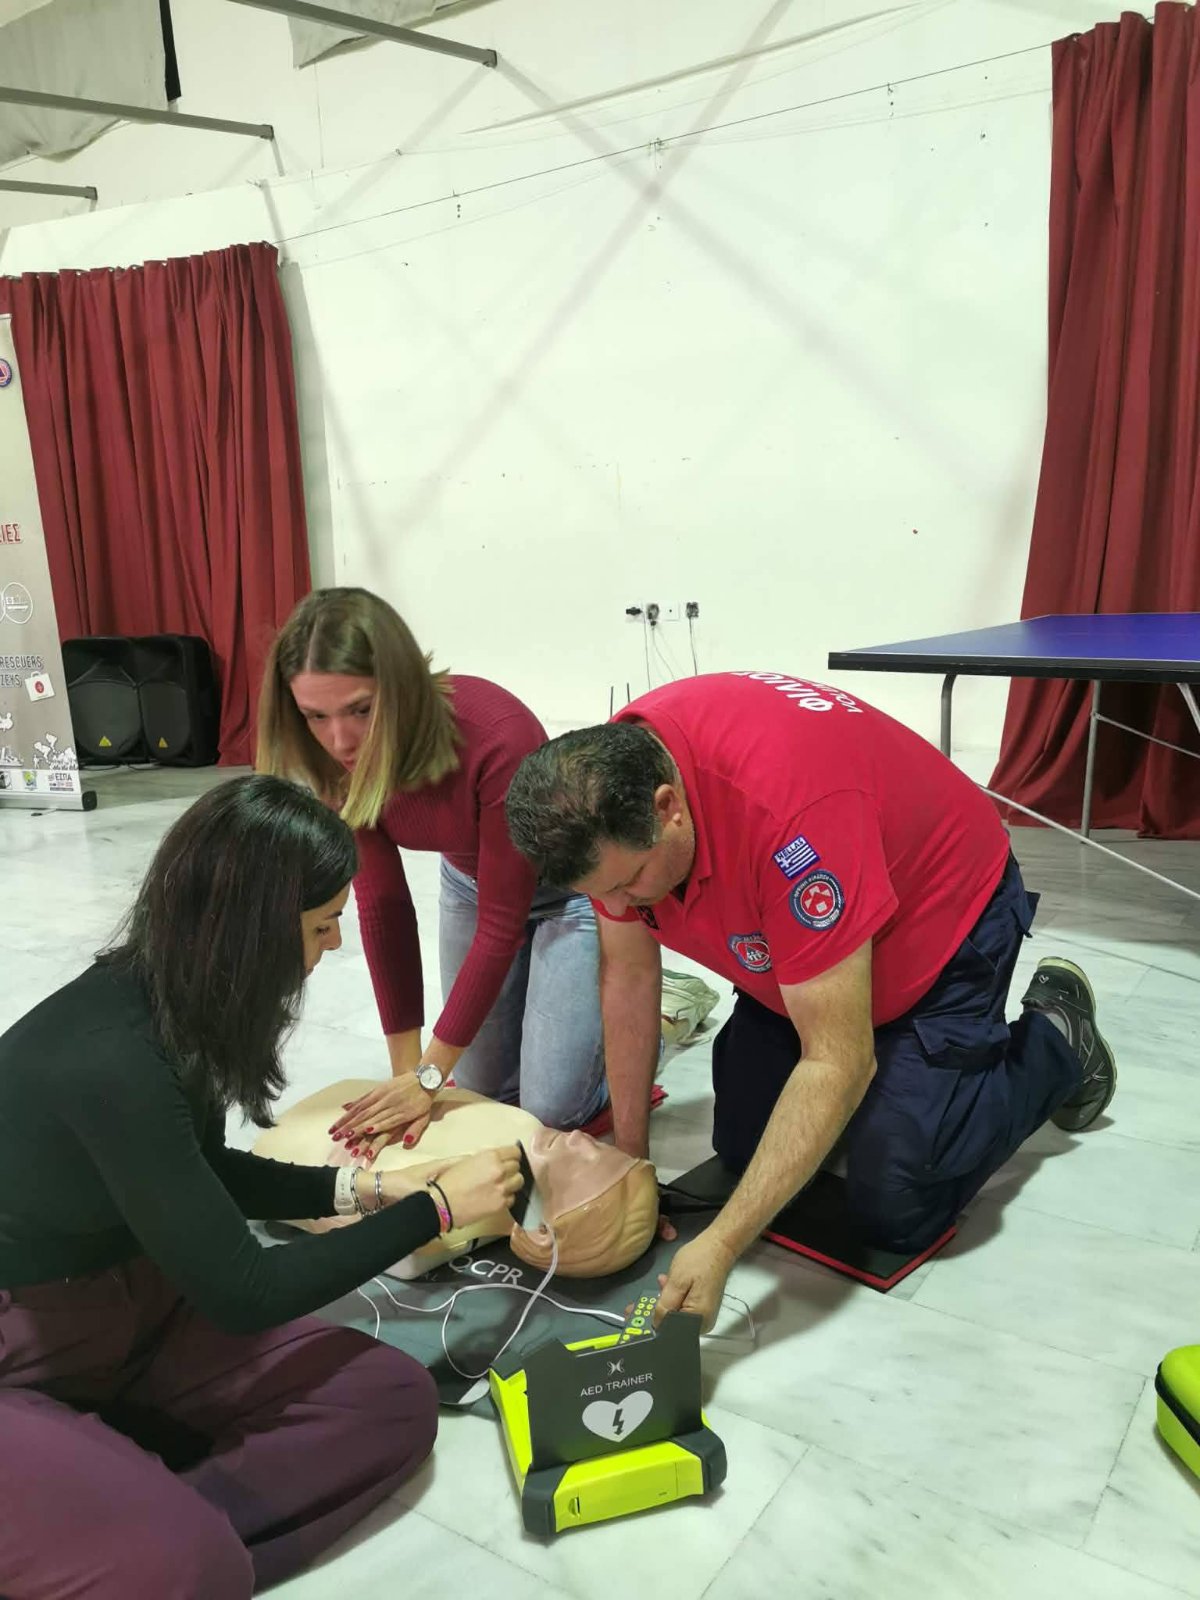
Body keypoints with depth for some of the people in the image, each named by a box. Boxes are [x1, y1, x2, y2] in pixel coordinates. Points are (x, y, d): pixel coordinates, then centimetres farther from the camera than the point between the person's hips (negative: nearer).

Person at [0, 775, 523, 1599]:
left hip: (133, 1310, 8)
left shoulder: (167, 1001, -6)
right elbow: (242, 1291, -24)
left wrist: (357, 1187, 4)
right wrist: (436, 1207, -15)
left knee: (392, 1402, -10)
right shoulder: (111, 1061, -32)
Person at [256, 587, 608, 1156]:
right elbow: (382, 906, -13)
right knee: (482, 1089, 11)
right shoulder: (347, 760, -22)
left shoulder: (498, 737, -39)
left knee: (551, 1107, -6)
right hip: (470, 881, 5)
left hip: (566, 886, -5)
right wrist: (407, 1070, -12)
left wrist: (430, 1075, -23)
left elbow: (501, 923, -29)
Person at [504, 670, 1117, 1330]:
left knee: (894, 1211, -8)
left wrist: (719, 1247, -39)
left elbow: (836, 1063, -37)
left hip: (942, 920, -6)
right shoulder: (607, 783, -21)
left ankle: (1054, 1042, 14)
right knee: (740, 1151, 5)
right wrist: (629, 1158, -5)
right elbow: (626, 973, -8)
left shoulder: (785, 809, -43)